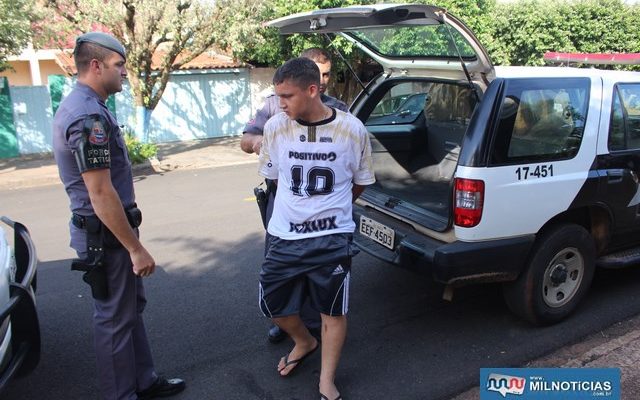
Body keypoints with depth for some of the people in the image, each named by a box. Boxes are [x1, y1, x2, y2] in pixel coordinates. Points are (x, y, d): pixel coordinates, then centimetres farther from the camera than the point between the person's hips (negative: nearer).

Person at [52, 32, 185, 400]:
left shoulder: (84, 106, 11)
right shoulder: (89, 116, -22)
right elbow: (100, 194, -25)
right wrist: (136, 248, -21)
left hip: (108, 229, 10)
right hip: (106, 234, -10)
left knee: (131, 307, 19)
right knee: (114, 317, 5)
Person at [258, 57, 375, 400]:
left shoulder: (352, 130, -11)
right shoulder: (275, 127, -8)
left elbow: (360, 181, 5)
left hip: (333, 237, -2)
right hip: (285, 235, 3)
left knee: (333, 311, 10)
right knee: (273, 306, 14)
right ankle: (304, 342, 46)